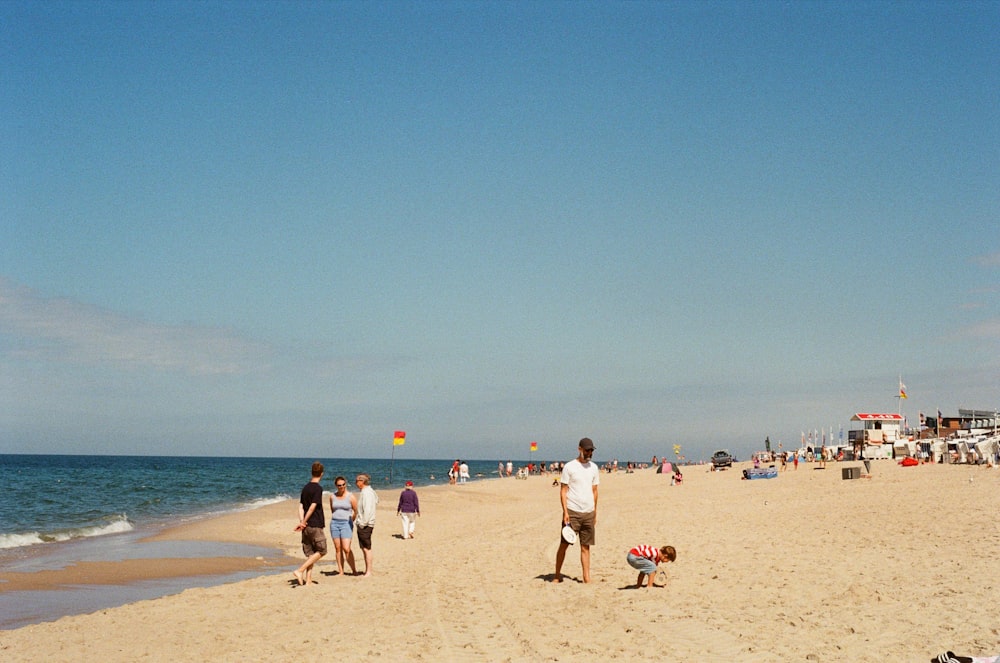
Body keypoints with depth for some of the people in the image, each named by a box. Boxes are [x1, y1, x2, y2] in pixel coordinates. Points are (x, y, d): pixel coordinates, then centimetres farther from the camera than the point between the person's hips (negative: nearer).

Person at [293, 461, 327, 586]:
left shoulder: (305, 487, 12)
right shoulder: (318, 488, -12)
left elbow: (301, 506, 7)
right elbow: (313, 507, -17)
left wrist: (301, 522, -2)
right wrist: (304, 522, -10)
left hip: (306, 526, 8)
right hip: (316, 525, -8)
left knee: (310, 554, 12)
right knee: (321, 551, 2)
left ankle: (308, 579, 6)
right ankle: (300, 571, -10)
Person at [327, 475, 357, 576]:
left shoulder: (351, 497, -5)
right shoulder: (332, 497, 6)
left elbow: (356, 511, 2)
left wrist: (350, 522, 7)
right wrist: (334, 519, 14)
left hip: (346, 524, -4)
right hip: (334, 523, 4)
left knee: (346, 549, -13)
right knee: (338, 548, 4)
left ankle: (354, 570, 0)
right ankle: (341, 571, 8)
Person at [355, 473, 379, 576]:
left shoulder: (366, 492, -15)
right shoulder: (370, 491, 15)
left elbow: (367, 509, -22)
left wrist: (363, 523, -21)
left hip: (365, 525, -10)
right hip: (362, 524, 10)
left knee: (367, 548, -6)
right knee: (365, 548, 13)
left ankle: (368, 572, -2)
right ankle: (367, 571, 18)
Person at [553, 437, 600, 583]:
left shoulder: (594, 467, 12)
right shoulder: (569, 467, -3)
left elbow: (594, 491, 17)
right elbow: (563, 491, -4)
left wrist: (595, 513, 14)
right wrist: (565, 512, -12)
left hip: (589, 512, 4)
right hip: (572, 511, -4)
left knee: (586, 547, 5)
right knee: (564, 544, 0)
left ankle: (587, 577, 7)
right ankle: (557, 575, 10)